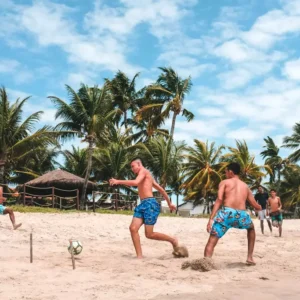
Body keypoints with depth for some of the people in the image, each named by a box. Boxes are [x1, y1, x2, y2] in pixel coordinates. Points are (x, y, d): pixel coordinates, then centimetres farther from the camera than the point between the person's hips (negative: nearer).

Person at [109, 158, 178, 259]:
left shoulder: (143, 171, -2)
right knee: (133, 228, -6)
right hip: (143, 204, 10)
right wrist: (169, 203, 34)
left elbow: (135, 182, -23)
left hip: (150, 204, -10)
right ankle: (139, 256, -5)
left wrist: (118, 181, -20)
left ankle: (172, 240, 14)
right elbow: (160, 189, 30)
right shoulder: (145, 176, 27)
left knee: (149, 234, -8)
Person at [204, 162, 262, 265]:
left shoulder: (224, 182, 16)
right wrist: (260, 207, 58)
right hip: (241, 215, 4)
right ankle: (250, 258, 33)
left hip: (226, 213, -3)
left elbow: (219, 200, -2)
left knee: (211, 242, -1)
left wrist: (211, 219, -9)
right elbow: (256, 206, 31)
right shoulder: (245, 186, 27)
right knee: (251, 228, 37)